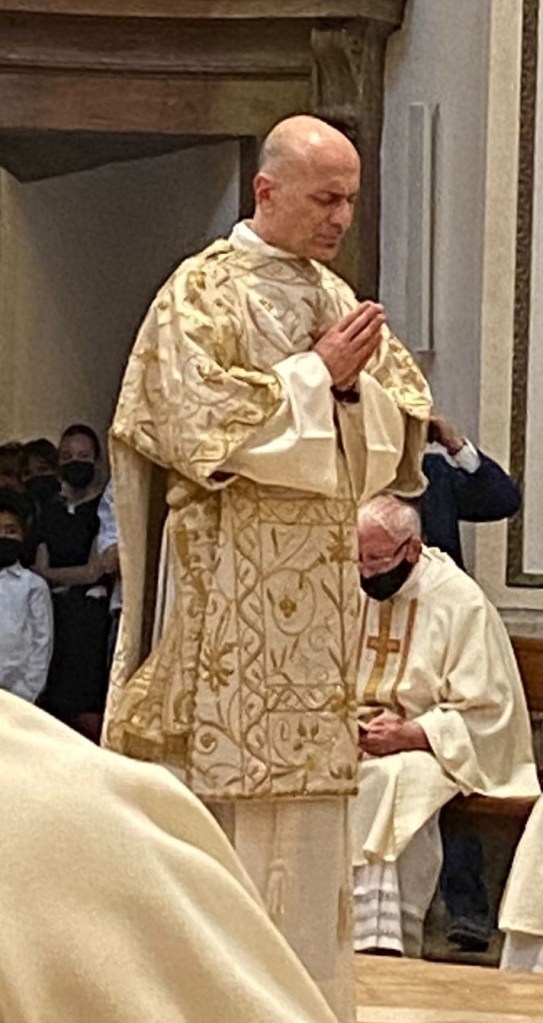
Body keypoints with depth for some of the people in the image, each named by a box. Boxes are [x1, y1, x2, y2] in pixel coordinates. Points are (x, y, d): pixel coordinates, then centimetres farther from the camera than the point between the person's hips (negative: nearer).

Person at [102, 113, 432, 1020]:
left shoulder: (337, 298, 15)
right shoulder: (203, 291, -5)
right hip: (231, 588, -7)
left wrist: (357, 381, -9)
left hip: (318, 583, 7)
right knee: (230, 790, -6)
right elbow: (198, 423, -16)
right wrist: (317, 373, -13)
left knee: (311, 784, 8)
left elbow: (401, 420, 12)